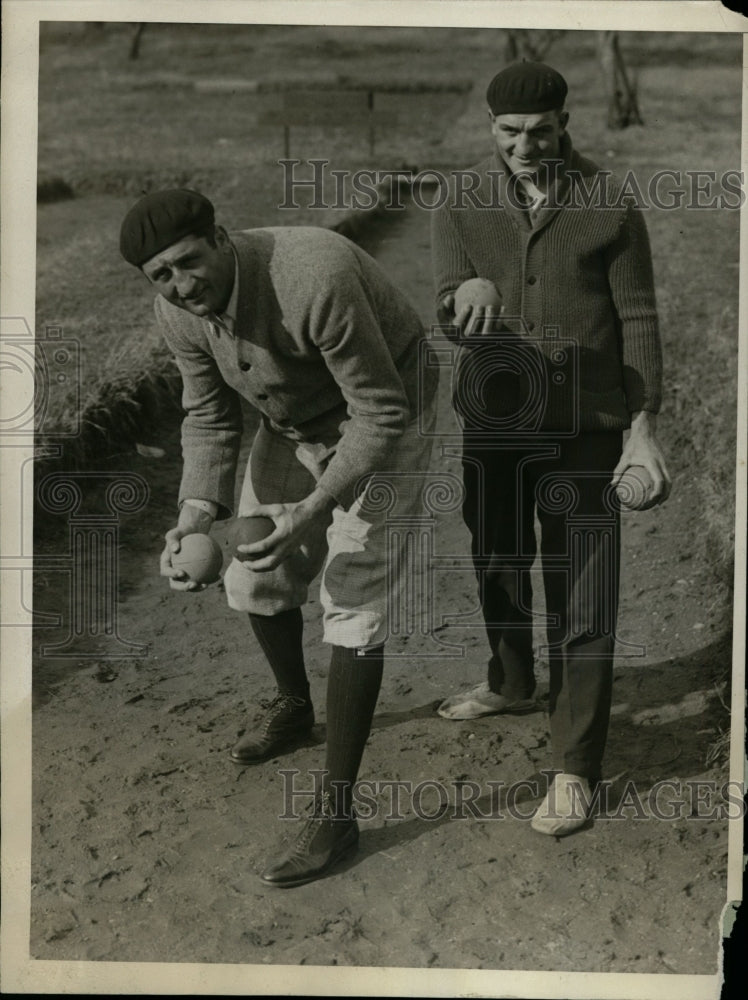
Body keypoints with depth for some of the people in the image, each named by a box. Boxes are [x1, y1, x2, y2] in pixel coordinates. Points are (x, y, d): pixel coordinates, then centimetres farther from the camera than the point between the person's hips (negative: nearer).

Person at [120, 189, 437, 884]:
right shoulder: (178, 312, -17)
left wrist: (310, 514, -39)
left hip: (381, 419, -7)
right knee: (256, 578, 13)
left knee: (353, 598, -12)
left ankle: (335, 811, -5)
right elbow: (210, 418, -5)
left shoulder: (314, 279, -39)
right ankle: (294, 708, 44)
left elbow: (382, 413, -32)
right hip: (292, 422, 7)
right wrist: (196, 516, -22)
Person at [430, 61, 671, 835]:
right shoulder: (461, 206, -1)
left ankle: (575, 769, 8)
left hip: (584, 429, -3)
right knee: (497, 566, 21)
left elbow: (638, 321, -3)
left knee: (582, 595, -2)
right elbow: (448, 315, -12)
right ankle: (511, 684, 47)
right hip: (493, 422, 4)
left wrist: (643, 431, -10)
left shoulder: (610, 207, -6)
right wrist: (466, 308, -38)